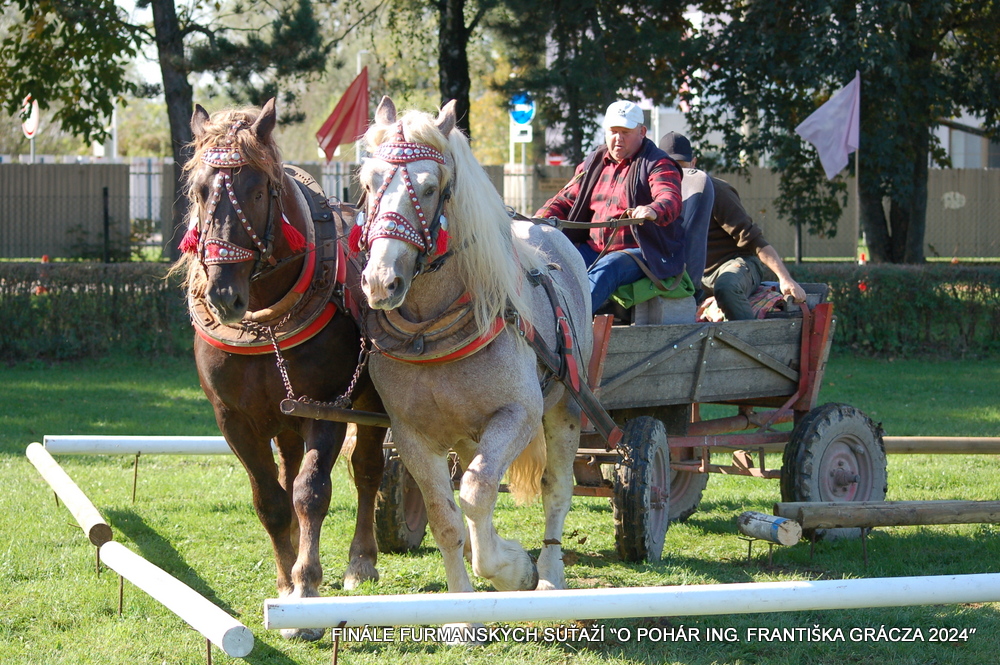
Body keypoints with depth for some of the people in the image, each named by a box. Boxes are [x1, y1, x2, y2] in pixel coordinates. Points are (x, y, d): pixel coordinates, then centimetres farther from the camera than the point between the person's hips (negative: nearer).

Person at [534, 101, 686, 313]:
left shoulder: (657, 164, -4)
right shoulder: (594, 162, 17)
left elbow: (671, 200, -23)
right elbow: (567, 198, 21)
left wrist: (653, 211, -48)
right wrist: (542, 218, -2)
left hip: (640, 251, -7)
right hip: (594, 248, 7)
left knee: (607, 269, -36)